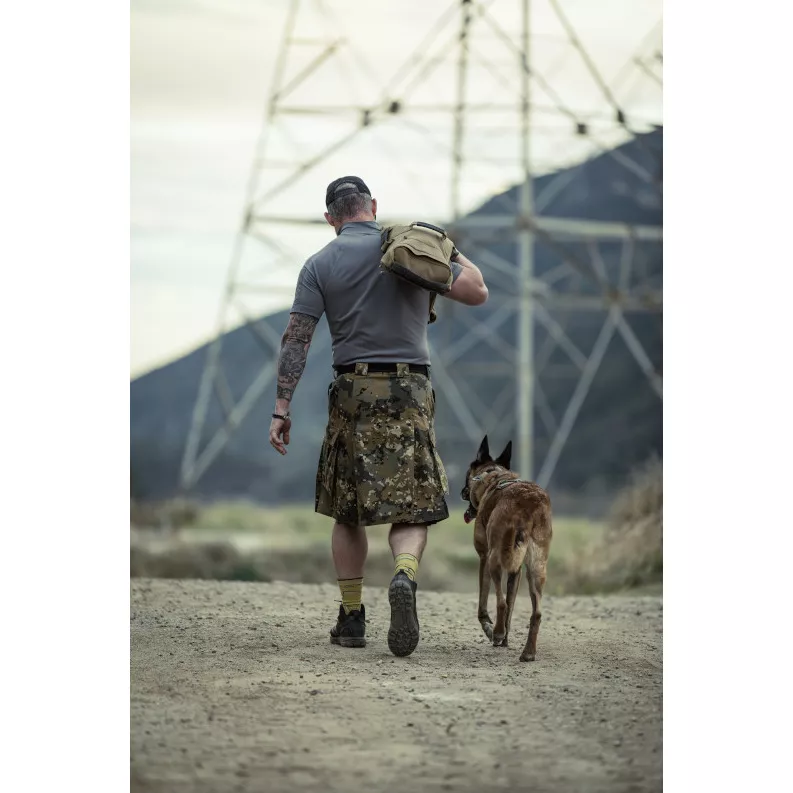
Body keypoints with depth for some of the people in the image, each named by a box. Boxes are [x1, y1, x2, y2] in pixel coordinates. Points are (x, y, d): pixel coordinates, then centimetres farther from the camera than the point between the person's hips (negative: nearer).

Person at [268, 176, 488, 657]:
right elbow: (477, 292, 3)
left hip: (354, 391, 0)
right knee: (411, 509, 0)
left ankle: (352, 619, 14)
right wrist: (454, 253, 21)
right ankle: (405, 576, -30)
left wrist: (282, 409, -3)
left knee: (348, 512, 14)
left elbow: (296, 339, -4)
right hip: (411, 390, 0)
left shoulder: (321, 265, 3)